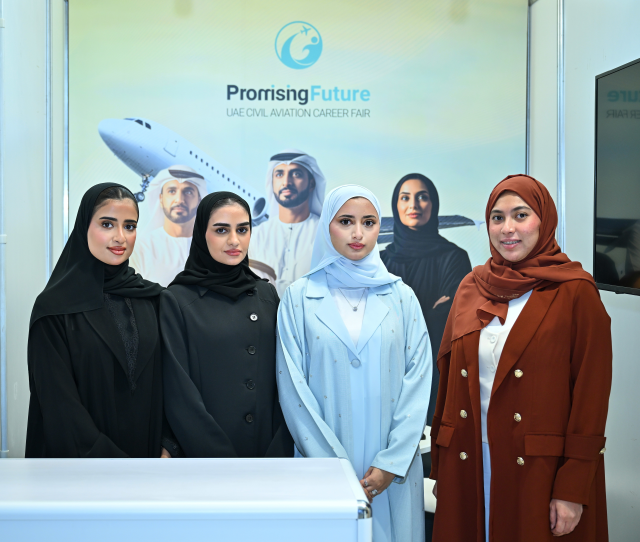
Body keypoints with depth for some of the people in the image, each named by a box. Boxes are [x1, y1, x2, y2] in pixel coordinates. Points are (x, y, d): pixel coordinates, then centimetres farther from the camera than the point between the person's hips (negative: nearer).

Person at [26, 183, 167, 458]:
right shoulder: (54, 307, -10)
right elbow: (59, 406, -13)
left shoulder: (152, 299, 2)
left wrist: (167, 447, -9)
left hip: (149, 450, 4)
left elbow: (166, 387, 3)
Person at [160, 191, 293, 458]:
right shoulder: (176, 300, -8)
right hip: (205, 455, -4)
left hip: (270, 445, 4)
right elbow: (179, 393, -12)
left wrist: (280, 451, -9)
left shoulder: (266, 294, 4)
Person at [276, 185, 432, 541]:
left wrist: (392, 462, -8)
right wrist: (332, 466, -9)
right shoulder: (300, 297, 1)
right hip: (323, 469, -1)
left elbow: (418, 380, 1)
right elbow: (293, 387, -3)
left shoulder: (401, 296, 5)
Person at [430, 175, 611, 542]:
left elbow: (591, 394, -9)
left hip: (540, 471, -4)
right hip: (468, 469, 4)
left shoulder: (575, 293, -6)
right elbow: (449, 379, 10)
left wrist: (574, 491, -13)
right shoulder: (471, 288, 7)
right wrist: (440, 470, 7)